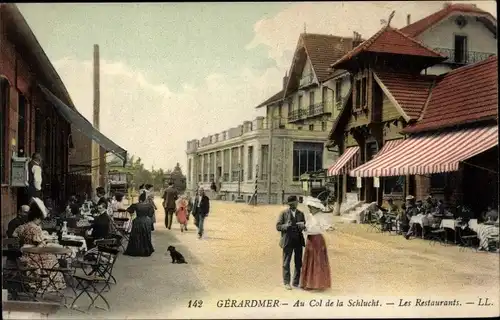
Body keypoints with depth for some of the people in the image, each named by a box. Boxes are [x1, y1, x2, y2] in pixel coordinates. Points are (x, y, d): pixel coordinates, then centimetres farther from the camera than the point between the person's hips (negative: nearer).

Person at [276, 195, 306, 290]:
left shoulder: (300, 214, 11)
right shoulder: (283, 213, 0)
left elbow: (304, 226, 11)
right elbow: (278, 226, -4)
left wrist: (302, 226, -13)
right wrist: (286, 226, -24)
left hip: (298, 240, 4)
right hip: (288, 241, -3)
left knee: (299, 263, 6)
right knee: (286, 262, -1)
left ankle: (296, 282, 15)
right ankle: (286, 283, 5)